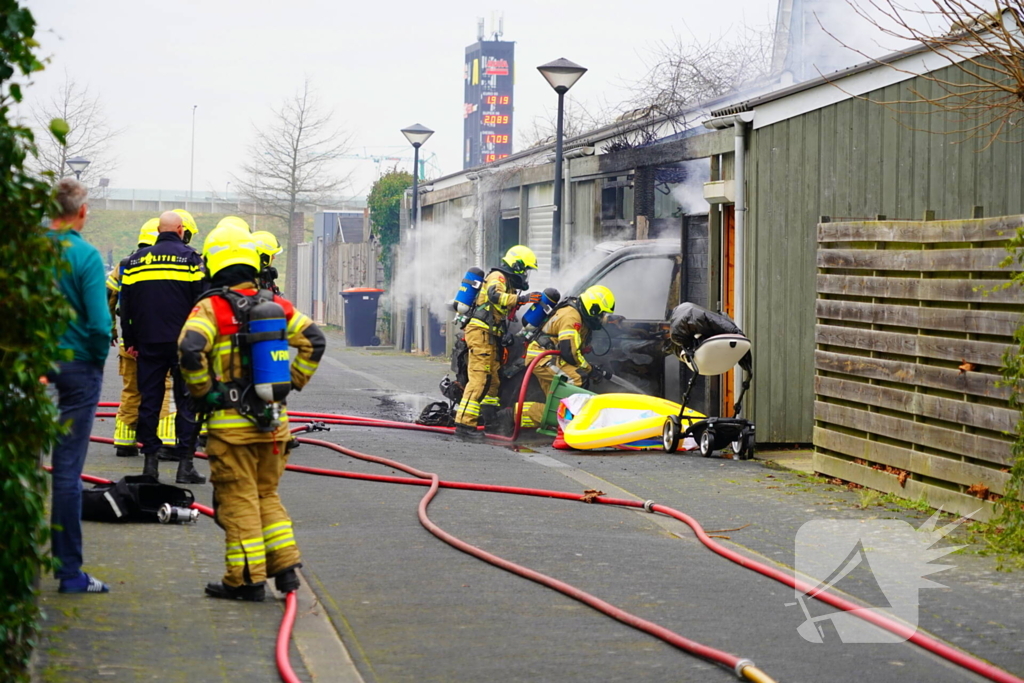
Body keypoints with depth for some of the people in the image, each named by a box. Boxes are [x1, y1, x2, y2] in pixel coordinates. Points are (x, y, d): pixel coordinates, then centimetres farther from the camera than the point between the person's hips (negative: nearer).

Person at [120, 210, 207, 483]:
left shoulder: (137, 260, 9)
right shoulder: (190, 258, -3)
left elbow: (125, 305, 11)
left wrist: (130, 341, 17)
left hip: (148, 344, 3)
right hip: (183, 343, -3)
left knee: (149, 401, 9)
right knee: (187, 402, 0)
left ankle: (150, 460, 8)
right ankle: (185, 464, -4)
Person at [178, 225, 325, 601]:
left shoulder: (211, 308, -9)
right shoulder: (275, 305, 7)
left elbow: (190, 348, -23)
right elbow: (314, 340, 5)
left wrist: (203, 391, -10)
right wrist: (291, 382, 10)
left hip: (231, 422, -5)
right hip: (274, 420, 5)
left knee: (238, 500, 2)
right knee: (267, 495, 18)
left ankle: (246, 579, 5)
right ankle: (285, 566, 14)